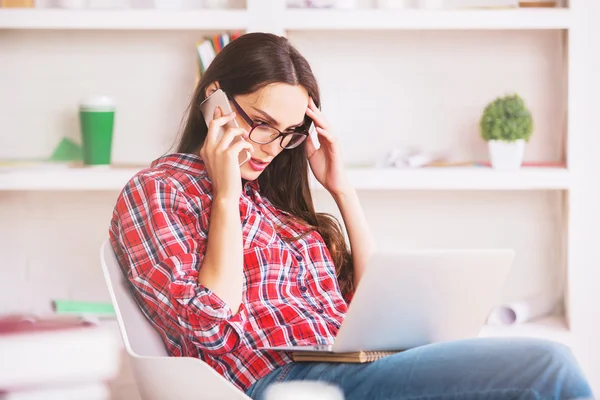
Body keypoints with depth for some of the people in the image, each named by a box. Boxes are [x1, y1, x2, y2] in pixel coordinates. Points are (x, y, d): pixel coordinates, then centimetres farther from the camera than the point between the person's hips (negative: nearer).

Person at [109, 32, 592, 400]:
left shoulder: (274, 199, 26)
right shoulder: (154, 192, 7)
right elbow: (210, 326, -8)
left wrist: (342, 189, 16)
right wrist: (226, 196, -2)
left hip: (354, 359, 7)